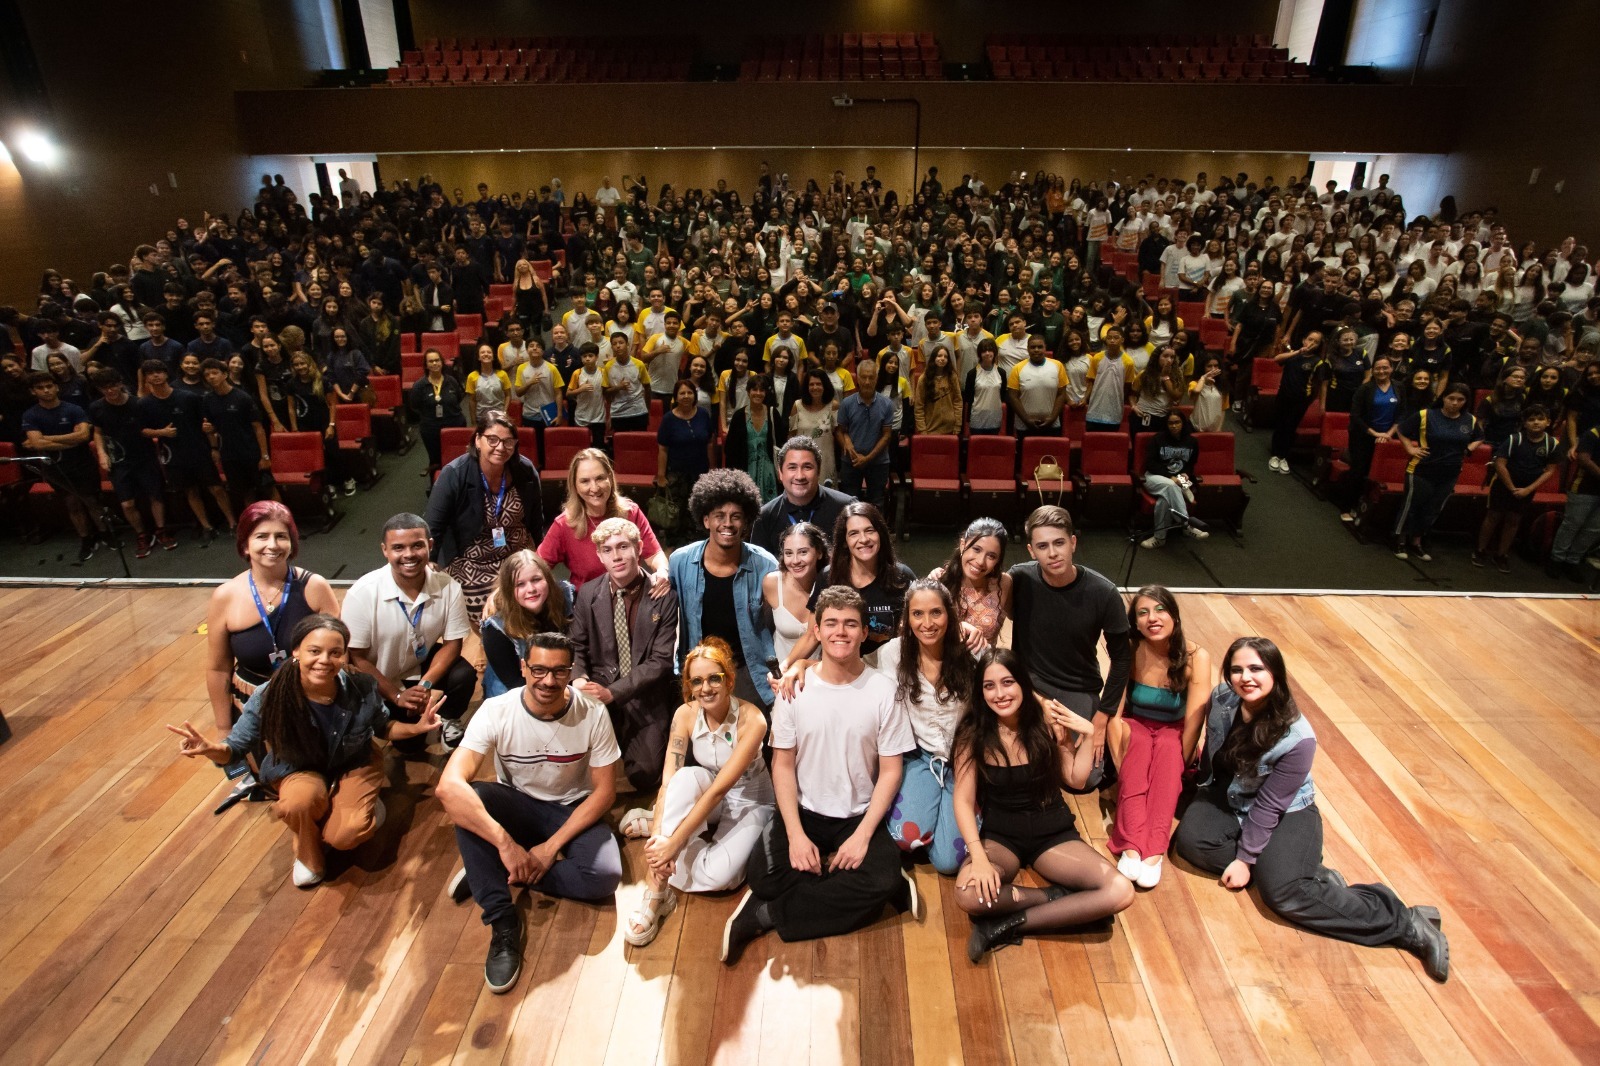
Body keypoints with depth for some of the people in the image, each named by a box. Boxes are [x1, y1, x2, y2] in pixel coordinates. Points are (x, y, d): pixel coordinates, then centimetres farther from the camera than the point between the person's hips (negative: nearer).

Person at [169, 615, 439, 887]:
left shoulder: (363, 689, -25)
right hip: (299, 770, 1)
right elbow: (236, 747, -16)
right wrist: (212, 749, -39)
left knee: (346, 835, -24)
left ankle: (363, 803, 15)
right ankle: (310, 856, 0)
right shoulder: (269, 697, -28)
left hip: (354, 765, 0)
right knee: (301, 801, -35)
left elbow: (382, 727, -4)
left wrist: (415, 728, -22)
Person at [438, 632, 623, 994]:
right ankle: (503, 922, -23)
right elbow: (448, 785, -34)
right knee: (465, 800, -32)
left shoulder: (593, 713, -20)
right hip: (516, 805, 1)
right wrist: (506, 844, -42)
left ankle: (491, 874, -10)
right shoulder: (496, 711, -23)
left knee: (605, 875, -28)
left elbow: (605, 791, -13)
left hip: (573, 810, 0)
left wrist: (551, 847, -21)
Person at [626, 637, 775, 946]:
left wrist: (675, 841, -36)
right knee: (687, 776, -33)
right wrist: (658, 833, -37)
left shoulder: (751, 719, -27)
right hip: (704, 797, 3)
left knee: (717, 876, -30)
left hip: (749, 802, -3)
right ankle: (655, 891, -28)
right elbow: (668, 780, -22)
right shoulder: (685, 714, -15)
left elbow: (720, 788, -32)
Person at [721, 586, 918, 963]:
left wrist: (863, 835, -14)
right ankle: (849, 891, -6)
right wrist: (795, 834, -13)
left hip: (860, 815, 0)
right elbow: (783, 765, -2)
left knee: (883, 879, -27)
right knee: (762, 875, -25)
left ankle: (764, 916, -13)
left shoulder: (882, 690, -9)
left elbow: (890, 771, -5)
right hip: (804, 811, 0)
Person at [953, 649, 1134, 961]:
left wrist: (1088, 734, -13)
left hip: (1053, 831, 2)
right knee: (970, 894, -34)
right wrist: (978, 856, -26)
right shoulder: (972, 733, -13)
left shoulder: (1047, 718, -9)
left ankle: (1008, 926, -17)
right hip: (1000, 834, -2)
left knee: (1119, 892, -23)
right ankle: (1057, 898, -10)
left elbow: (1076, 780, 2)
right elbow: (963, 800, -12)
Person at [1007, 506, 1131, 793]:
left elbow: (1122, 657, -6)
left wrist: (1101, 718, -8)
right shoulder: (1019, 579, -17)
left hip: (1079, 691, 0)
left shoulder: (1103, 593, -17)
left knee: (1082, 779, -10)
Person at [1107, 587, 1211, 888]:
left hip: (1173, 733, 0)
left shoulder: (1196, 657, -19)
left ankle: (1154, 850, -42)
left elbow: (1193, 721, -21)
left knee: (1167, 749, -33)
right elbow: (1114, 715, -19)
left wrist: (1178, 766, -22)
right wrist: (1121, 765, -25)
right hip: (1137, 728, 0)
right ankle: (1132, 847, -43)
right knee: (1139, 744, -33)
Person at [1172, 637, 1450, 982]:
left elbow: (1269, 805, -21)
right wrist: (1203, 802, 18)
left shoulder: (1297, 737, -26)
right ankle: (1311, 875, -12)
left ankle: (1408, 924, -10)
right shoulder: (1220, 699, -15)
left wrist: (1245, 858, -18)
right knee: (1190, 840, -25)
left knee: (1284, 893, -28)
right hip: (1227, 796, 5)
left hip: (1286, 814, -5)